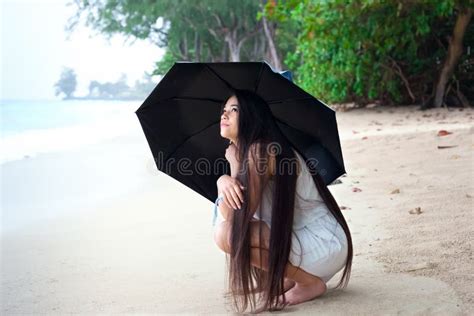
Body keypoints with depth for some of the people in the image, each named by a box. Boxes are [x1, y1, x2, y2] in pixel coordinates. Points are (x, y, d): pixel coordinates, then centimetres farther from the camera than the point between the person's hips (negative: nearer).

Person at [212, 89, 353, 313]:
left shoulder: (261, 150, -19)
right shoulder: (243, 151, 9)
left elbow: (239, 214, -23)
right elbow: (227, 212, 0)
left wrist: (234, 163, -14)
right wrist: (223, 181, -22)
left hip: (324, 244, -9)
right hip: (296, 236, 9)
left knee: (227, 234, -22)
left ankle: (311, 283, -7)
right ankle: (289, 276, 13)